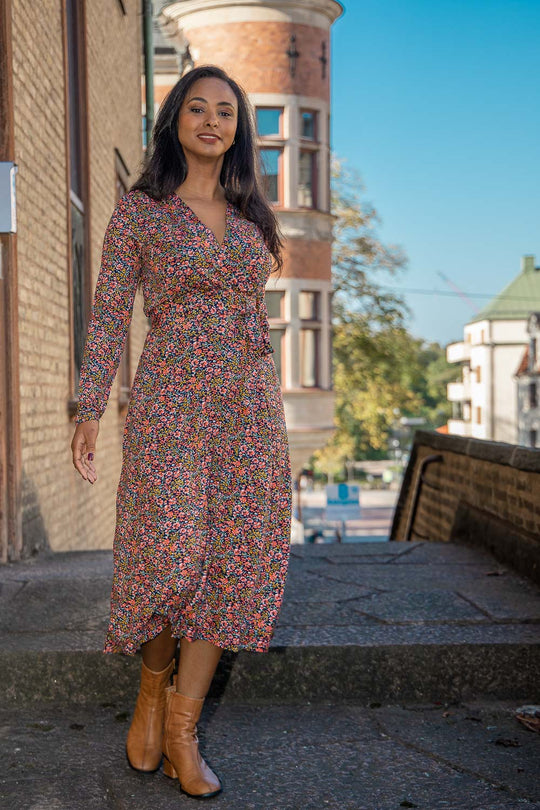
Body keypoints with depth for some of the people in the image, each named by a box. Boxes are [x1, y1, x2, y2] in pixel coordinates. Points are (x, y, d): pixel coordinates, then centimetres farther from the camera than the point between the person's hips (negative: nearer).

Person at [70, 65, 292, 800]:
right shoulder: (139, 210, 2)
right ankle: (153, 684, 20)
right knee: (170, 553, -11)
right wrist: (89, 411, -9)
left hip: (249, 406, 5)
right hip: (171, 401, -4)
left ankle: (182, 727, 10)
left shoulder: (250, 213, 15)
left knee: (233, 559, 0)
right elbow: (108, 313, -2)